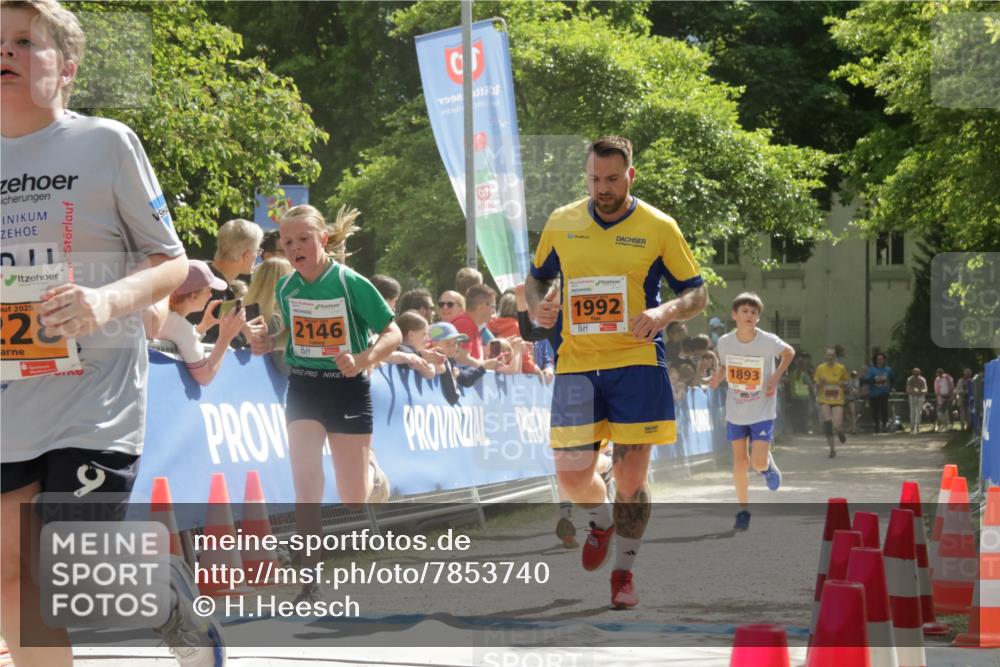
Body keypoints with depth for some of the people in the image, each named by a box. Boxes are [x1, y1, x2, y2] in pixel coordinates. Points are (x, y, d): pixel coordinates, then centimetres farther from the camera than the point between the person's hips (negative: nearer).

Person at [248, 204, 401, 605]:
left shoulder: (352, 284, -14)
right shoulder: (286, 289, -1)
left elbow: (393, 334, -11)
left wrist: (362, 360, -28)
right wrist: (268, 343, -5)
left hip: (347, 388, -3)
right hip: (303, 387, 3)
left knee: (353, 501, 3)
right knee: (306, 489, -10)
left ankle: (371, 473, 41)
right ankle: (310, 584, -5)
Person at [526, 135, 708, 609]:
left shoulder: (658, 228, 0)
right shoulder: (561, 223, 7)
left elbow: (698, 294, 4)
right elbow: (538, 278, 22)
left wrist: (665, 312, -17)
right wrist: (537, 306, -2)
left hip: (636, 362, -2)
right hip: (574, 364, 2)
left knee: (631, 477, -1)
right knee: (572, 475, -6)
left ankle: (623, 574, 17)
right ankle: (602, 520, 29)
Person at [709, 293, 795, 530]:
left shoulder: (768, 341, -17)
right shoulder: (725, 342, -9)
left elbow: (789, 352, 1)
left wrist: (776, 377, -10)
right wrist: (718, 377, -12)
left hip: (762, 411, -2)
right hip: (735, 410, 2)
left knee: (758, 462, -10)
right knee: (740, 460, 3)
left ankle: (769, 464, 28)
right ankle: (743, 510, 16)